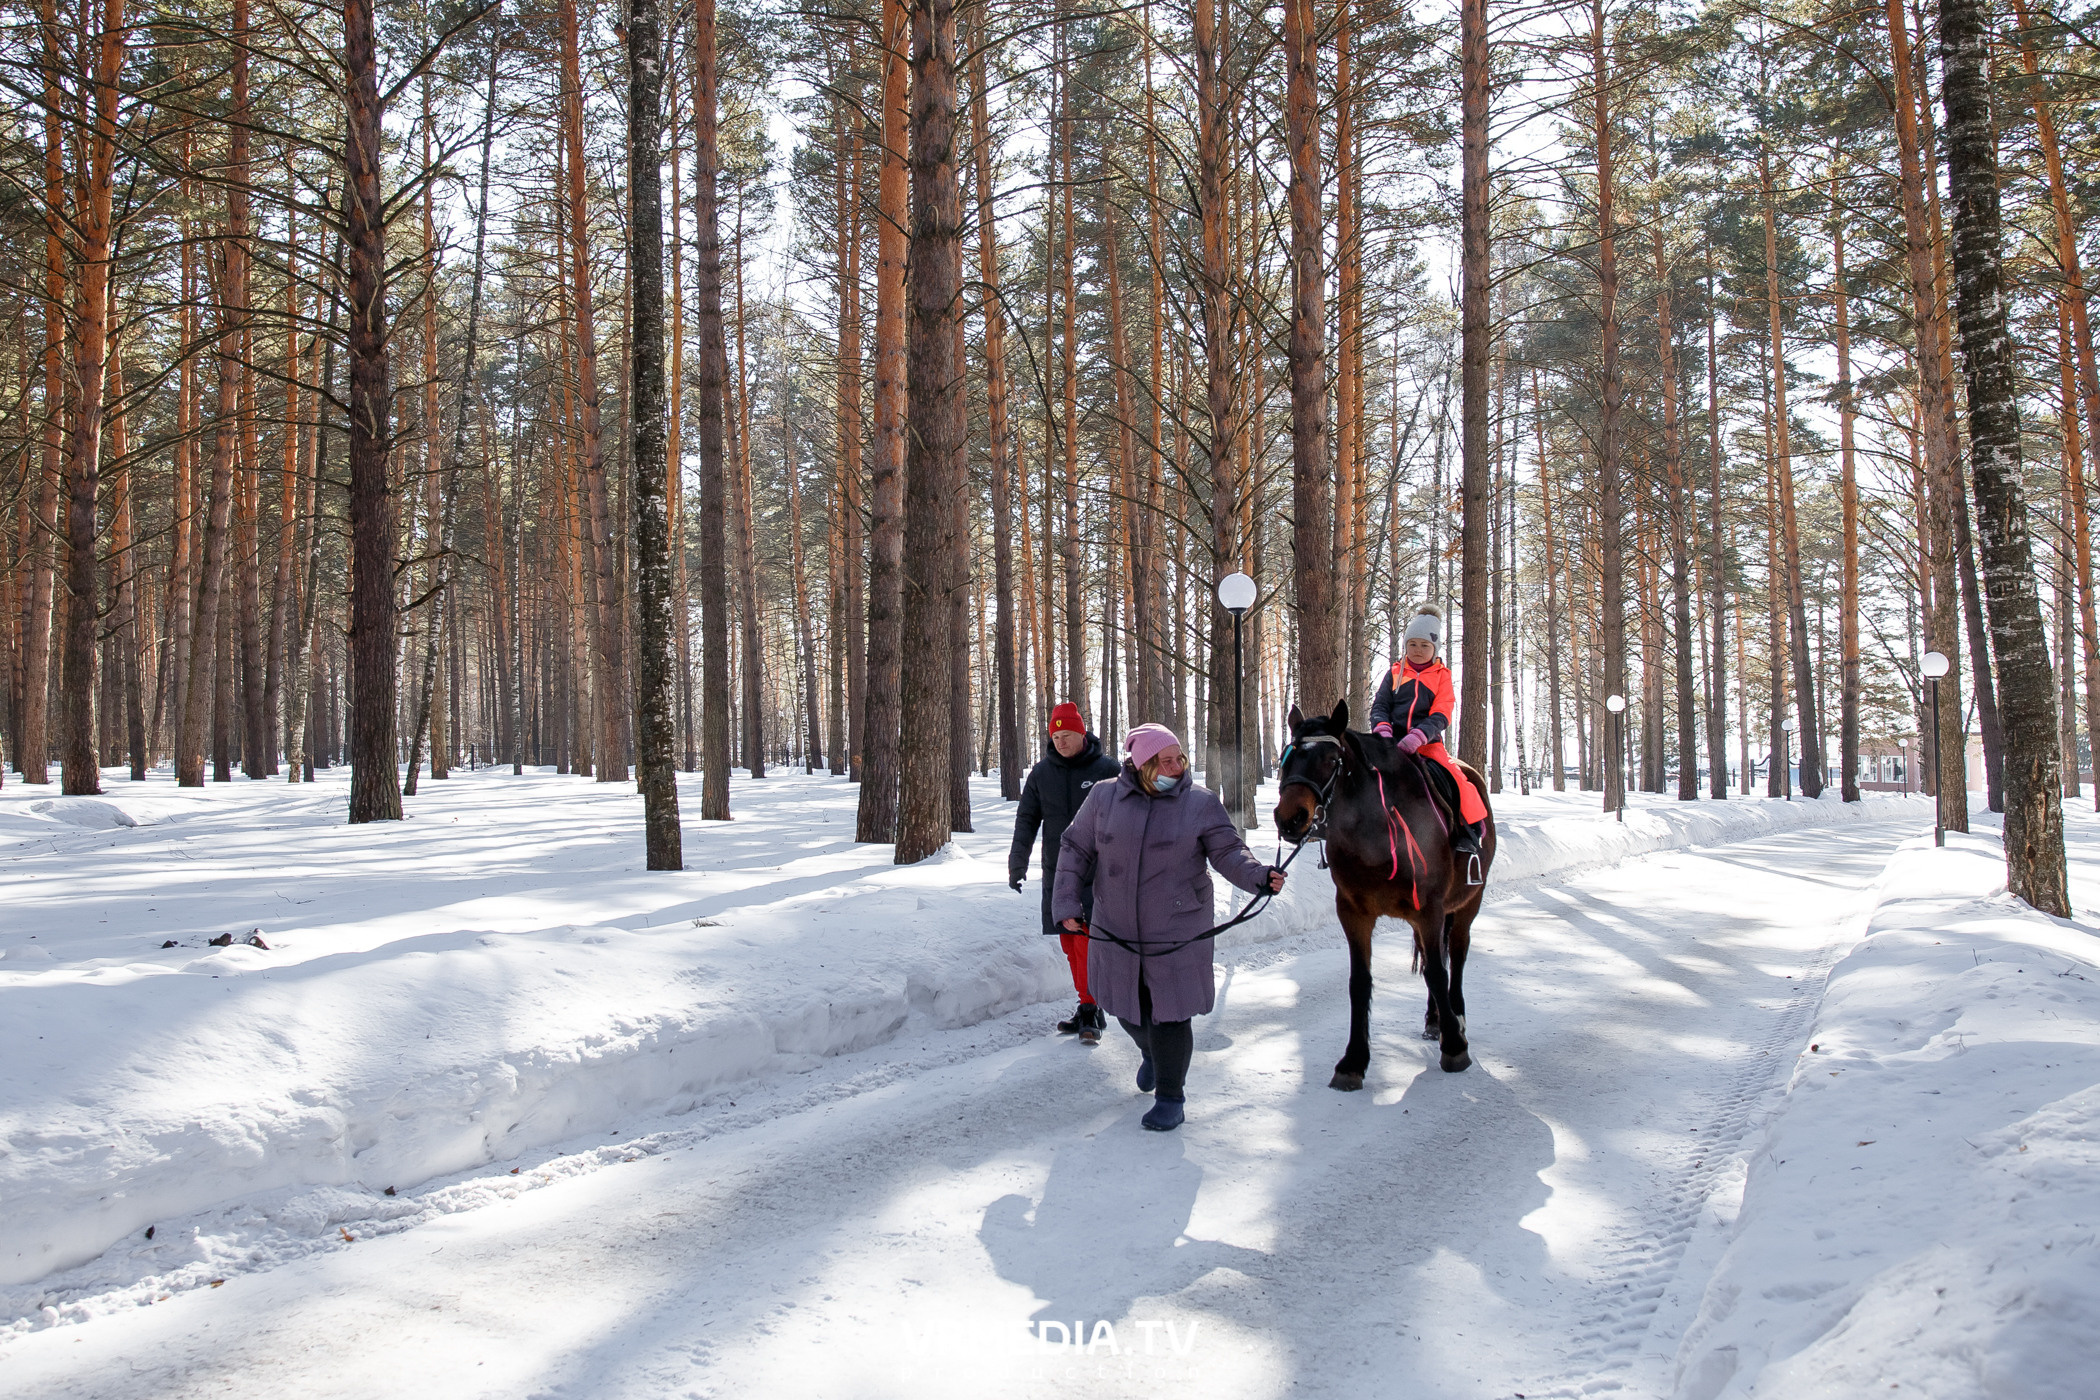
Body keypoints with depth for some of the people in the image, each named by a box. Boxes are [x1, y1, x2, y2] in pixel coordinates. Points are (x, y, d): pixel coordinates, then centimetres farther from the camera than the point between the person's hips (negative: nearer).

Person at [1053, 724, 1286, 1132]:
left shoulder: (1201, 804, -6)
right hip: (1117, 931, 3)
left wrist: (1259, 875, -26)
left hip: (1176, 934, -3)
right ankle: (1151, 1053, 52)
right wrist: (1068, 903, -2)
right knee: (1129, 1008, 18)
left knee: (1169, 1016, -1)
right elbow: (1076, 851, 5)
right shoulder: (1103, 797, -3)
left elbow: (1227, 853, -7)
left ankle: (1170, 1096, 18)